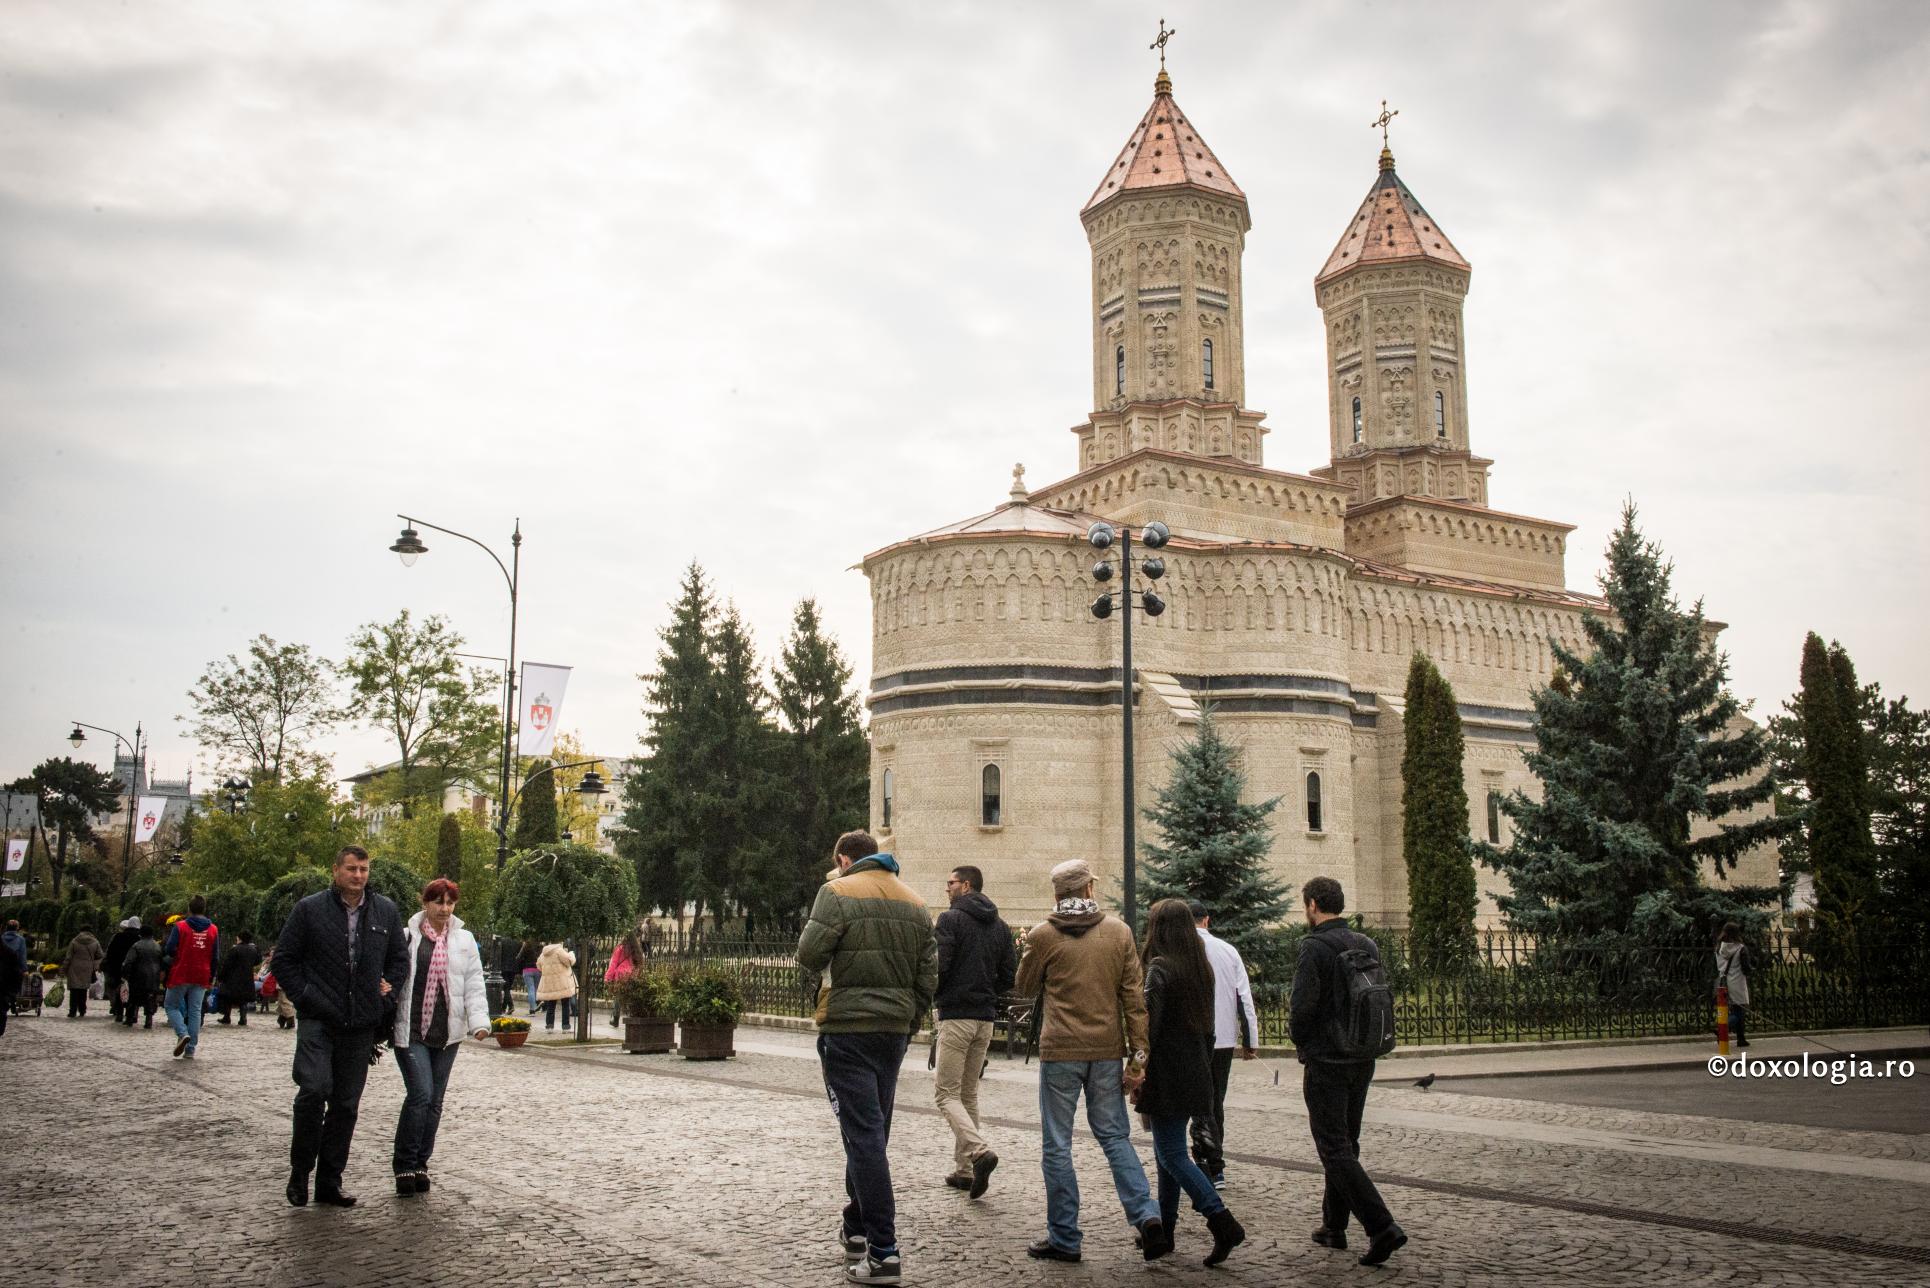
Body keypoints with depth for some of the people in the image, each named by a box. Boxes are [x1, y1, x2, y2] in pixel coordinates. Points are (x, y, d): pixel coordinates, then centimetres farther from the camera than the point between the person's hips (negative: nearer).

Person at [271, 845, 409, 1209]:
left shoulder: (386, 913, 9)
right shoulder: (310, 909, -1)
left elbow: (400, 960, 19)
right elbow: (283, 958, 4)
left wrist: (387, 990, 6)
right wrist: (302, 997, -5)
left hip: (361, 1026, 4)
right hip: (318, 1021, -3)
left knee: (346, 1104, 7)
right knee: (314, 1090, -17)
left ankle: (329, 1182, 17)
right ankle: (299, 1173, 2)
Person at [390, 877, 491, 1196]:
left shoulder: (464, 941, 9)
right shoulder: (407, 937, 0)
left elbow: (474, 985, 5)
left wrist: (479, 1021, -7)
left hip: (446, 1032, 4)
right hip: (411, 1031, -4)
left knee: (434, 1100, 8)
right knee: (420, 1093, -13)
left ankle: (419, 1164, 20)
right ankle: (404, 1164, 0)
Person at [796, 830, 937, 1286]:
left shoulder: (838, 891, -7)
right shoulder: (915, 903, 11)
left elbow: (809, 953, -14)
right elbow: (928, 978, 10)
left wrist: (828, 970, 8)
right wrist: (909, 1024, 17)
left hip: (847, 1029, -6)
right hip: (895, 1030, 6)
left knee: (863, 1134, -6)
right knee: (874, 1131, 18)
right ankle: (856, 1228, 30)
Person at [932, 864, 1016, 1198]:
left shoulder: (950, 919, -9)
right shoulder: (999, 925, 12)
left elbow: (937, 967, -16)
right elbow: (1010, 975, 10)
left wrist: (931, 995, 3)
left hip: (956, 1015, -7)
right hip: (986, 1018, 7)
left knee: (946, 1092, -3)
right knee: (968, 1093, 15)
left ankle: (979, 1151, -23)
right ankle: (965, 1169, 16)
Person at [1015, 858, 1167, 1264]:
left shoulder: (1043, 935, -5)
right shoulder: (1119, 931, 3)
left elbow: (1026, 987, 9)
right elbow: (1134, 997, 1)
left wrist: (1028, 949, 26)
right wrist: (1138, 1054, 3)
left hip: (1060, 1051, -3)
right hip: (1108, 1050, 3)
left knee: (1057, 1144, 6)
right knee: (1115, 1136, 14)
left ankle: (1064, 1238, 10)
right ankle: (1147, 1217, -1)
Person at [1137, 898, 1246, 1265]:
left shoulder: (1160, 969, -15)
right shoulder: (1202, 969, 10)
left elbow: (1149, 1027, -19)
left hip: (1167, 1077, -8)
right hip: (1196, 1075, 8)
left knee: (1172, 1155, -4)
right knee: (1169, 1151, 17)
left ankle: (1223, 1223, -13)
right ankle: (1164, 1226, 23)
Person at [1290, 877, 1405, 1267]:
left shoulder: (1315, 946, -15)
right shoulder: (1367, 945, 8)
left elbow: (1303, 1005, -19)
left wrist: (1299, 1039, 0)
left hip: (1325, 1062, -8)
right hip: (1362, 1060, 8)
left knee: (1335, 1149, -4)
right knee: (1346, 1144, 17)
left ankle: (1381, 1226, -14)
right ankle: (1334, 1227, 24)